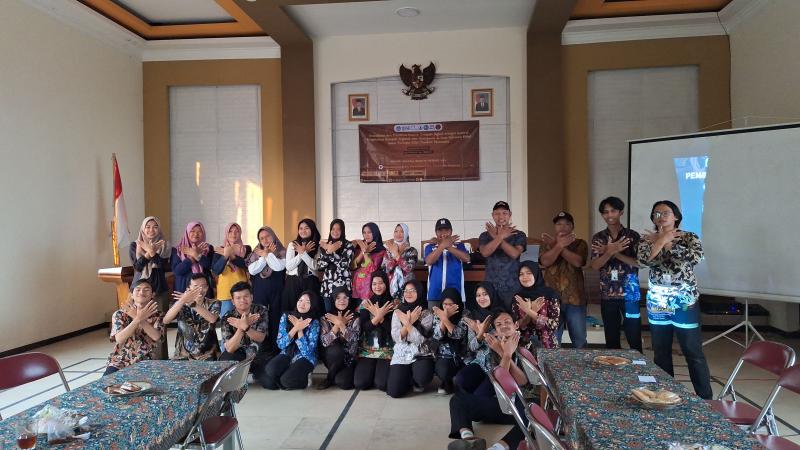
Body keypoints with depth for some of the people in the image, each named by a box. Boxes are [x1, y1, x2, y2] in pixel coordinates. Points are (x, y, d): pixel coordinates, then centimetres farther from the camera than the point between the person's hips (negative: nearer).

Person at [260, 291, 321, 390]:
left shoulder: (314, 323, -11)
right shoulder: (286, 317, -2)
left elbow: (307, 351, -15)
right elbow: (280, 344, -8)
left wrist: (300, 330, -20)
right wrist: (295, 328, -20)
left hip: (305, 358, -3)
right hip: (287, 354, 3)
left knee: (286, 380, -29)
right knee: (270, 370, -29)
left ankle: (303, 378, 3)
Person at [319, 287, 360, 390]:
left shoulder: (355, 317, -4)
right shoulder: (327, 317, -3)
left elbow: (353, 339, -19)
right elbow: (324, 341, -16)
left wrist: (340, 323, -24)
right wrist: (337, 324, -21)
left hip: (349, 358, -1)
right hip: (332, 357, 1)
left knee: (343, 382, -28)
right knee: (336, 349, -34)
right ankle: (330, 378, -5)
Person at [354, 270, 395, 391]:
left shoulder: (394, 303, -2)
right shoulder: (365, 303, 5)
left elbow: (393, 329, -11)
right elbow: (363, 328, -6)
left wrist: (379, 315, -16)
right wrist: (378, 316, -17)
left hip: (387, 351, -2)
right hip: (367, 350, 2)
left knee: (382, 384, -20)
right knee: (360, 383, -15)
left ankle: (380, 373, 15)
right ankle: (372, 372, 18)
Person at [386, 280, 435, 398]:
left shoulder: (427, 314, -4)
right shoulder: (398, 312, 4)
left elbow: (420, 339, -15)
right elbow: (396, 337, -7)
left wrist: (407, 323, -19)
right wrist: (409, 322, -16)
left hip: (421, 355, -1)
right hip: (401, 355, 2)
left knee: (423, 378, -33)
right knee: (394, 391, -16)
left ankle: (415, 382, 7)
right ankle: (408, 380, 20)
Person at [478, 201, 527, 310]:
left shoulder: (519, 235, 4)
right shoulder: (485, 235, 7)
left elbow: (514, 254, -13)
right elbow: (485, 252, -12)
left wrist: (496, 237, -10)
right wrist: (500, 236, -17)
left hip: (512, 287, -1)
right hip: (491, 287, 1)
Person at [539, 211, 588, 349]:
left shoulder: (580, 244, 6)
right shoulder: (546, 244, 8)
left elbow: (577, 262, -13)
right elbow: (545, 261, -10)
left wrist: (557, 244, -12)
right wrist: (559, 245, -18)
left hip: (575, 299, 0)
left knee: (579, 341, 8)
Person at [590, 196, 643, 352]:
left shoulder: (633, 236, -1)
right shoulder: (598, 238, 4)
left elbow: (639, 262, -10)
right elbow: (595, 266, -5)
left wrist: (614, 253, -19)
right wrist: (610, 252, -22)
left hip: (629, 294, -2)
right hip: (607, 295, 2)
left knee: (634, 339, 0)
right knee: (611, 339, 9)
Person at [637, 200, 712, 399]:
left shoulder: (689, 237, -1)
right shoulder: (648, 239, 4)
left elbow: (695, 258, -22)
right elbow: (643, 259, -15)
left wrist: (667, 244, -17)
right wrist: (662, 239, -14)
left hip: (684, 303, -3)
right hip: (657, 303, 3)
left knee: (694, 353, 1)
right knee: (661, 353, 11)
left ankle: (705, 398, 11)